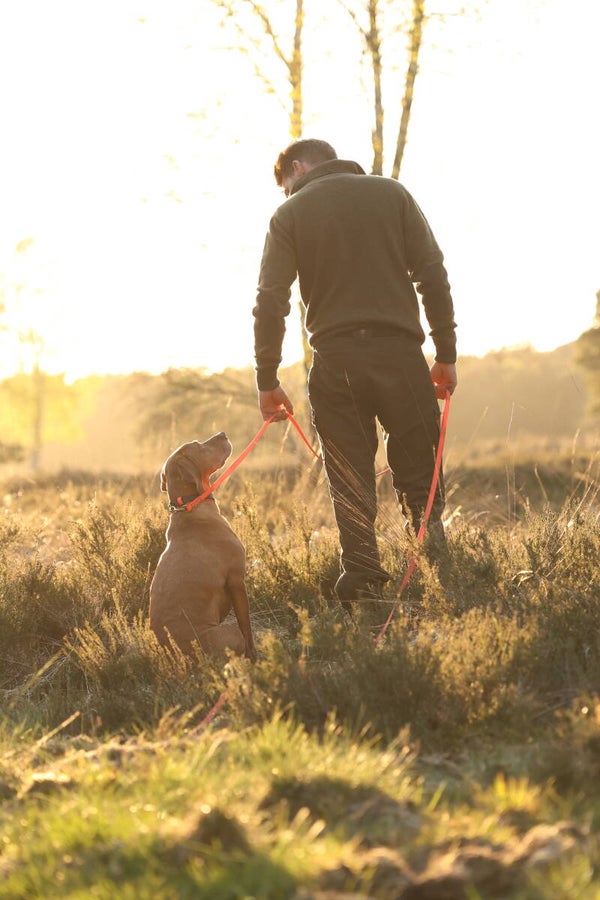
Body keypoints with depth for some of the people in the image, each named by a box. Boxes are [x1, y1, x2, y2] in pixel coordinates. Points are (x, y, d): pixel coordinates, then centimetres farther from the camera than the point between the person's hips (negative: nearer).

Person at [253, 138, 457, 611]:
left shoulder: (290, 214, 7)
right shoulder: (392, 194, 9)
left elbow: (270, 301, -1)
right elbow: (433, 275, 3)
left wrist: (267, 381, 4)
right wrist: (446, 354, 6)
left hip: (335, 363, 0)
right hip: (399, 355, 0)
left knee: (350, 486, 5)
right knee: (420, 478, 7)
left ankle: (362, 594, 1)